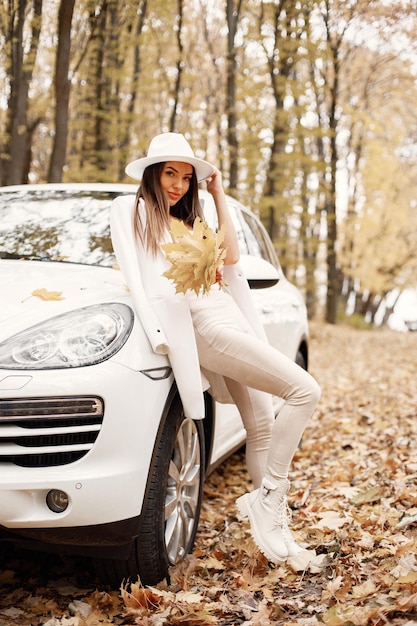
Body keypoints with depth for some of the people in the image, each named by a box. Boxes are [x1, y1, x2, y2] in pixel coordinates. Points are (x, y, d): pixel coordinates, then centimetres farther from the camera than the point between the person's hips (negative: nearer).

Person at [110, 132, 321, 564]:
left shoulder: (184, 222, 27)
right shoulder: (135, 210, 5)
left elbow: (230, 256, 13)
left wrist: (218, 195, 17)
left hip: (231, 321, 8)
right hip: (207, 327, -8)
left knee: (262, 425, 4)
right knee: (304, 390, -18)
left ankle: (271, 521, 12)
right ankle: (267, 498, -11)